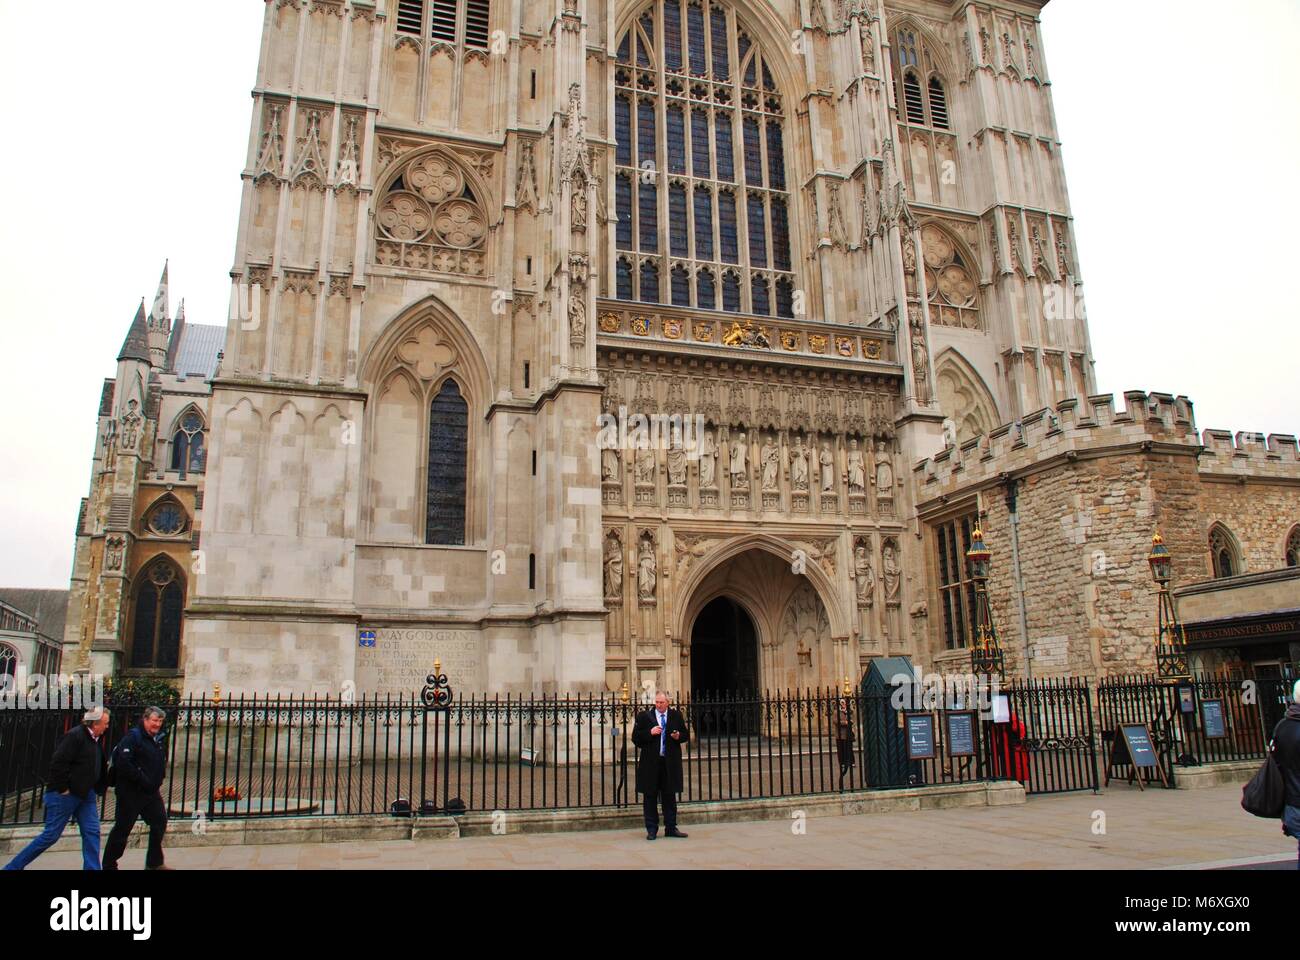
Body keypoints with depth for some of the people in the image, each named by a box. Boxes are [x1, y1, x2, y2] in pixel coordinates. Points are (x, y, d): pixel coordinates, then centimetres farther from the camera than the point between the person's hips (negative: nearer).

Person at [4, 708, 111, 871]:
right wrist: (62, 789, -18)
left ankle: (92, 868, 4)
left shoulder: (96, 740, 10)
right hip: (65, 794, -8)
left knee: (92, 832, 1)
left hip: (86, 795, 8)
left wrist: (98, 789, 15)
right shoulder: (75, 736, -17)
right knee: (51, 835, 0)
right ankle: (12, 867, 16)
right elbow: (58, 764, -22)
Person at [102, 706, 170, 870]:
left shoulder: (158, 739, 13)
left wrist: (157, 781, 11)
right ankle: (109, 865, 16)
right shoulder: (133, 737, -14)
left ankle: (154, 863, 18)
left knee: (160, 822, 7)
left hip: (152, 792, 8)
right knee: (123, 828, 1)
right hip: (131, 792, -8)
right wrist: (141, 779, -22)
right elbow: (123, 762, -25)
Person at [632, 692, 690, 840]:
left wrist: (678, 736, -10)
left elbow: (686, 735, 11)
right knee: (650, 796, 4)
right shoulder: (644, 716, -1)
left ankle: (671, 828, 19)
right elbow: (635, 738, -3)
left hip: (670, 762, 2)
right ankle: (652, 829, 13)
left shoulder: (676, 715, 6)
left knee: (670, 796, 9)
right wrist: (650, 732, -17)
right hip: (650, 763, -2)